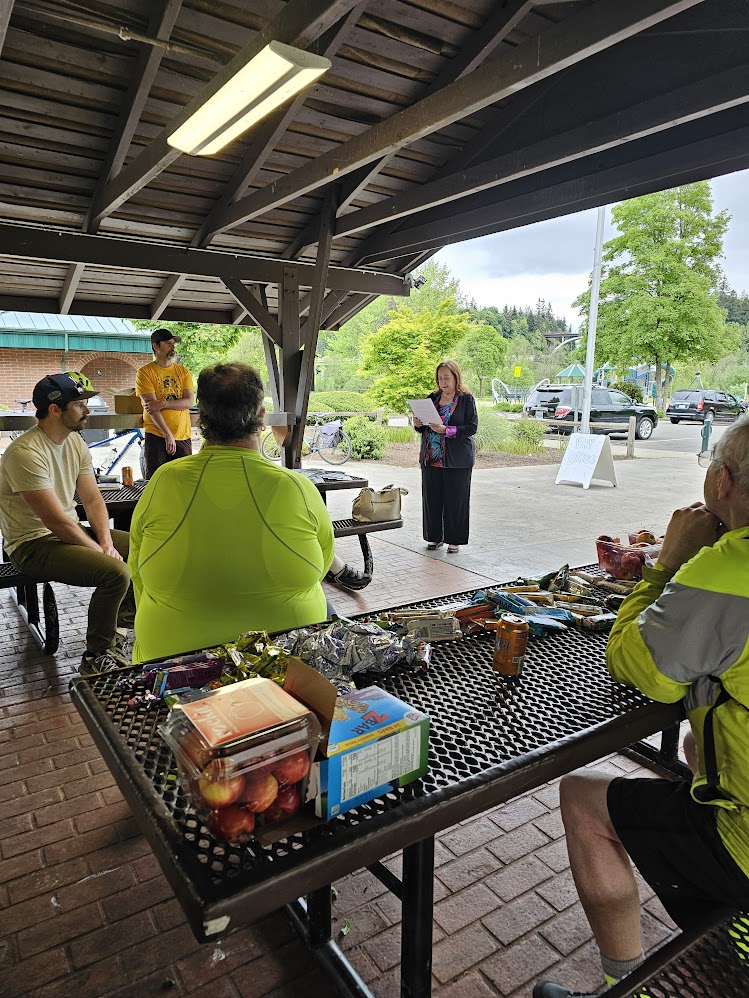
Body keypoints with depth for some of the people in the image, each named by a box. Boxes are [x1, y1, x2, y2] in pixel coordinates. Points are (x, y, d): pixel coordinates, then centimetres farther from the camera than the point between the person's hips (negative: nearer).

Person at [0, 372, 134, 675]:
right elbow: (57, 521, -26)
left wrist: (106, 541, -11)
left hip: (72, 531, 9)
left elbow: (93, 499, 4)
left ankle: (118, 628, 13)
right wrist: (100, 551, -17)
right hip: (33, 544, -9)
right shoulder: (25, 453, -24)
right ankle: (96, 659, -10)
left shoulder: (75, 441, 4)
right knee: (115, 572, -28)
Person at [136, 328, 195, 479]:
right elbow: (150, 406, -9)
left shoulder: (183, 371, 11)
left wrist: (163, 404, -17)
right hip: (156, 436, -3)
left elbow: (189, 402, -1)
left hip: (183, 436, 3)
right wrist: (168, 435, -17)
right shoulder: (145, 372, 0)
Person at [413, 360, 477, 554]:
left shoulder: (466, 399, -2)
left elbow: (472, 427, -10)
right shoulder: (433, 398, 13)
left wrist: (446, 430, -20)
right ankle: (435, 537, 20)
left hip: (457, 460, -5)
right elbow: (424, 427, 20)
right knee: (431, 498, 7)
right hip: (431, 457, 5)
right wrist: (418, 425, -4)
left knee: (455, 500, 0)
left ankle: (454, 540, 12)